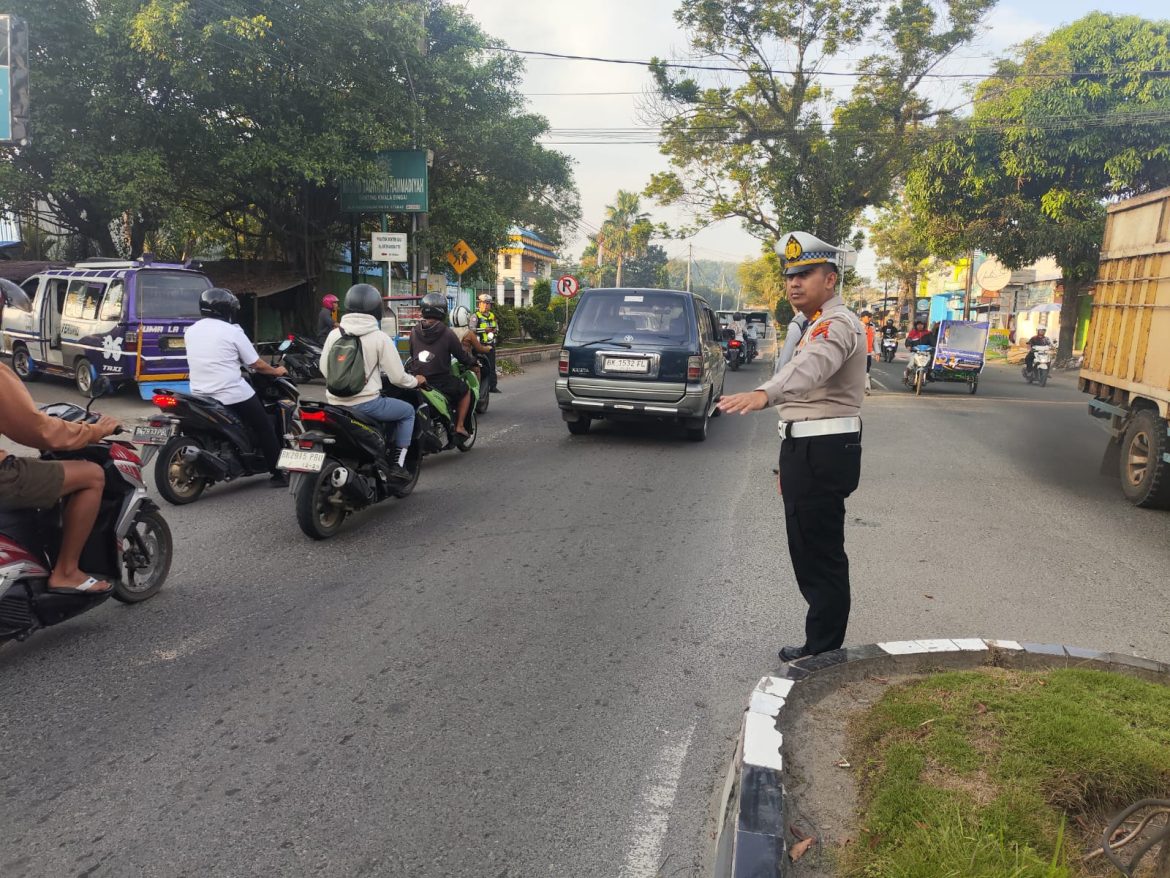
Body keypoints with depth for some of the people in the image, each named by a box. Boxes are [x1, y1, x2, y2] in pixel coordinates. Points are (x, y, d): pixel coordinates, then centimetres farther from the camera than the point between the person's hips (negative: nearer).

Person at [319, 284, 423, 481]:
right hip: (365, 404, -5)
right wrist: (416, 382, 14)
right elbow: (397, 377, -7)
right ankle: (397, 464, 10)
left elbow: (324, 368, 13)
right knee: (408, 411, 18)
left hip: (334, 404, 5)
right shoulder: (380, 337, -7)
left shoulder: (334, 334, 5)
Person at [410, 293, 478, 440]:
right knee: (465, 390, 23)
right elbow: (461, 355, -3)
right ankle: (459, 426, 16)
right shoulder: (446, 333, -13)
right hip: (442, 382, -4)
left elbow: (412, 355, 11)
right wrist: (472, 362, 18)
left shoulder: (414, 331, 0)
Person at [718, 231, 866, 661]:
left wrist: (763, 394, -57)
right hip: (809, 448, 11)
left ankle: (824, 654, 6)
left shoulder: (838, 323, -15)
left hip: (822, 452, -11)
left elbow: (811, 366, -38)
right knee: (810, 553, 17)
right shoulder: (819, 324, 20)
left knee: (821, 557, -4)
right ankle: (820, 645, 29)